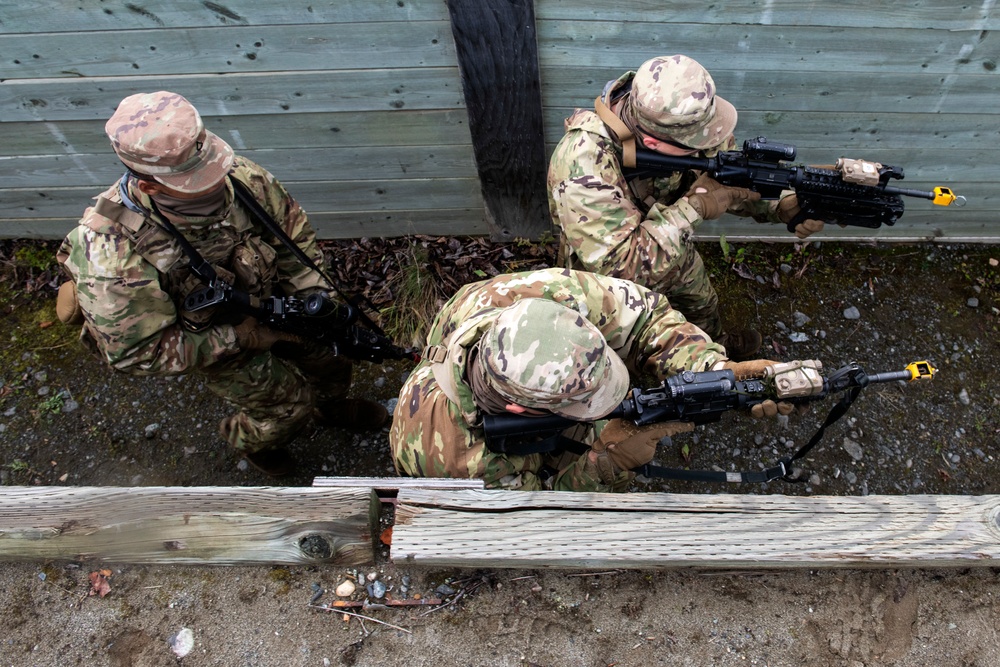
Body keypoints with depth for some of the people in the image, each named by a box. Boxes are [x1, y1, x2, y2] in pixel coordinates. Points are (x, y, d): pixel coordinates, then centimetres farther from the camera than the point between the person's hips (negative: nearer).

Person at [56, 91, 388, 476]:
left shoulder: (238, 176, -28)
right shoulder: (113, 252, -38)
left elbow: (294, 231, -10)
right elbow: (138, 354, -30)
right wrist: (239, 337, -31)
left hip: (269, 297, 5)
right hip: (211, 339, -4)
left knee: (330, 359, 18)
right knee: (288, 404, 6)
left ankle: (332, 406, 57)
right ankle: (248, 439, 45)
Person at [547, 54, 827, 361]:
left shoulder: (677, 118, -25)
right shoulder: (583, 165, -45)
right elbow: (620, 266, -46)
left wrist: (782, 204, -27)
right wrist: (695, 206, -42)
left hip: (674, 248, 6)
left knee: (702, 302, 31)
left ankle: (716, 343, 63)